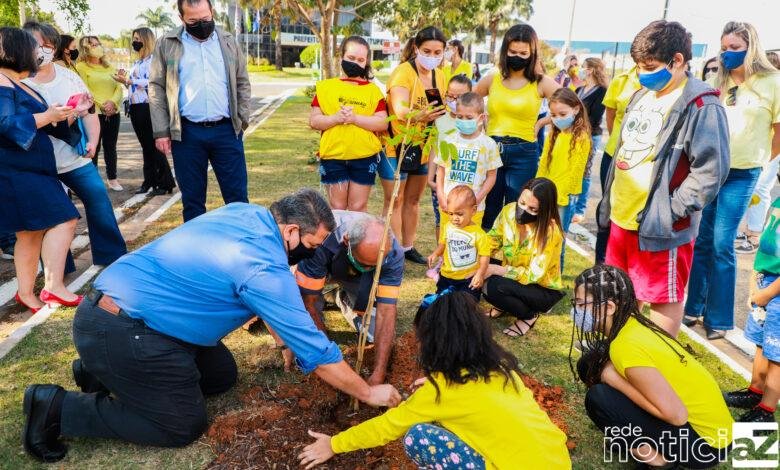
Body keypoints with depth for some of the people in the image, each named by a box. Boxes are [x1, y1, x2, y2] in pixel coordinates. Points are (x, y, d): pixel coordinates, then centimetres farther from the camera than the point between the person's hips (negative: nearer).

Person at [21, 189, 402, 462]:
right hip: (120, 330, -9)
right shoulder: (265, 270, -24)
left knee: (222, 375, 13)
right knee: (184, 426, 2)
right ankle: (57, 408, 4)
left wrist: (285, 329, 21)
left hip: (127, 301, 9)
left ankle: (102, 373, 21)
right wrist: (369, 394, -4)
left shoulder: (245, 213, 1)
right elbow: (316, 352, -17)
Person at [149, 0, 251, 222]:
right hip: (187, 133, -1)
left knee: (237, 195, 3)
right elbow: (157, 89, 3)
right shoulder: (166, 44, 4)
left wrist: (242, 120, 1)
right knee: (192, 198, 7)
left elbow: (243, 84, 12)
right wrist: (161, 131, -4)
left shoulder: (228, 42, 9)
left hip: (226, 130, 1)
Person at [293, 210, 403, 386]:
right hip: (322, 266, -2)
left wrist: (378, 374, -39)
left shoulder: (393, 253, -35)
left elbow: (387, 311, -35)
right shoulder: (321, 242, -43)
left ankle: (345, 299, 17)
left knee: (379, 335, -12)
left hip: (355, 278, 2)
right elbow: (308, 302, -34)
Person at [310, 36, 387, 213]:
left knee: (358, 207, 7)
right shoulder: (326, 87, 5)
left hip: (364, 157, 0)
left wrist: (355, 118, -17)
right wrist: (336, 118, -17)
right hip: (333, 157, 0)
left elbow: (383, 123, -5)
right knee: (337, 207, 8)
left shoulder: (373, 90, 5)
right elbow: (314, 121, 1)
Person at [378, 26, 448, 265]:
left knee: (413, 199, 16)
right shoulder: (402, 72, -18)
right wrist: (420, 115, -52)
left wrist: (441, 113, -12)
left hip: (423, 146, 7)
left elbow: (444, 108, 11)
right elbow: (400, 110, -32)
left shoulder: (439, 76, 4)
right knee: (395, 201, -1)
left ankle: (408, 247, 28)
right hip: (397, 146, -7)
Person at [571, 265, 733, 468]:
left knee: (597, 398, -22)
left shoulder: (627, 346, -29)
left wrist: (615, 380, -21)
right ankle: (641, 440, 12)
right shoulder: (630, 324, -5)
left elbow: (676, 415, -28)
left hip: (706, 441, -8)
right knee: (593, 365, 0)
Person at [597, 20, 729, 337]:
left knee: (665, 297, 7)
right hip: (622, 215, 9)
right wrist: (610, 200, 16)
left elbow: (711, 171, -20)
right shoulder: (642, 97, 11)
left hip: (660, 225, -9)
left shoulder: (701, 106, -16)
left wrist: (671, 212, -21)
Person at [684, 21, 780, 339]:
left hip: (741, 175, -4)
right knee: (700, 240, 8)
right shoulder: (719, 82, 8)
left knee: (721, 245, -4)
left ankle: (718, 319, 10)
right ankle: (694, 307, 22)